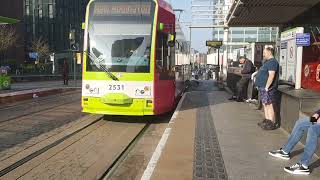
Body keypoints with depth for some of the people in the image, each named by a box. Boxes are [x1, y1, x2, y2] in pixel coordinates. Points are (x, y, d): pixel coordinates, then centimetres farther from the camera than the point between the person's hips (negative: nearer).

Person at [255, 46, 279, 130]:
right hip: (262, 87, 11)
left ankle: (272, 123, -4)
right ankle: (267, 120, 22)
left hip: (267, 88, -11)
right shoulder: (267, 62, 19)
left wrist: (267, 87, -24)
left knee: (269, 105, -8)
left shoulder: (272, 62, -15)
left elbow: (271, 76, -24)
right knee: (265, 104, 14)